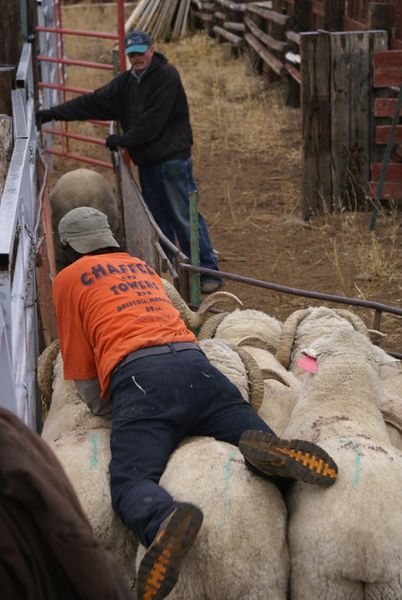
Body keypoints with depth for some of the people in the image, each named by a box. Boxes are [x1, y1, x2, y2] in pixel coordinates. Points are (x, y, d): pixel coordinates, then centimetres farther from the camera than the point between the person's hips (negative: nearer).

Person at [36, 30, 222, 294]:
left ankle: (209, 270, -1)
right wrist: (51, 114, 3)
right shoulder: (127, 82, 13)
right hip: (146, 161, 7)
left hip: (173, 160, -7)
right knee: (158, 220, 12)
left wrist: (122, 140, -9)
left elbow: (152, 122, -17)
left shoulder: (167, 76, -11)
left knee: (184, 217, -7)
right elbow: (93, 103, 9)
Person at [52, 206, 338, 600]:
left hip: (137, 376, -4)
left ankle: (165, 520, -54)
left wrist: (103, 406, 32)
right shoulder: (142, 266, 35)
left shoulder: (68, 279, 20)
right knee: (271, 457, 0)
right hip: (194, 363, 5)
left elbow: (82, 373, 17)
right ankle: (270, 452, -37)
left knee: (130, 483, -19)